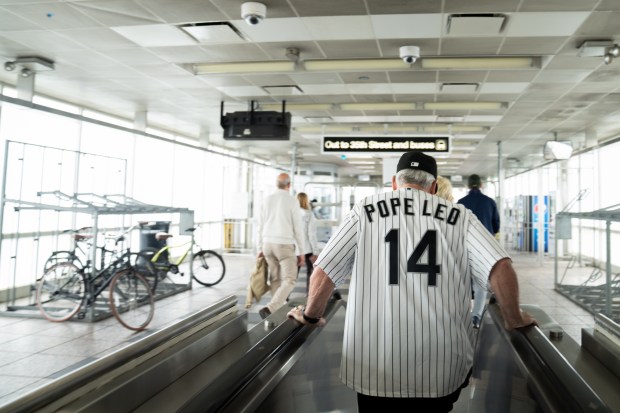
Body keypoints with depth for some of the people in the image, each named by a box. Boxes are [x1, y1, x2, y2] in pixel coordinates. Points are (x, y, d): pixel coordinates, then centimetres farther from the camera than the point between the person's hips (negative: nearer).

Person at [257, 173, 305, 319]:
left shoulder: (268, 200, 5)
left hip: (268, 244, 5)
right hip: (285, 245, -5)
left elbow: (261, 226, 8)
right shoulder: (292, 201, -9)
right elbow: (298, 228, -9)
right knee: (289, 281, -1)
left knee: (275, 280, 13)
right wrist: (300, 252, -2)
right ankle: (269, 309, -19)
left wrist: (261, 249, 15)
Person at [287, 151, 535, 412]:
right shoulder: (460, 216, 4)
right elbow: (500, 268, -4)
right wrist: (514, 320, 13)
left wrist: (311, 316, 17)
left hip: (374, 367, 0)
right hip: (441, 368, 1)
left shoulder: (365, 210, 2)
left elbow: (323, 272, 0)